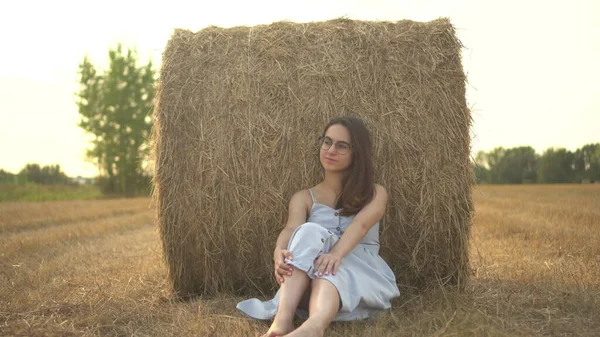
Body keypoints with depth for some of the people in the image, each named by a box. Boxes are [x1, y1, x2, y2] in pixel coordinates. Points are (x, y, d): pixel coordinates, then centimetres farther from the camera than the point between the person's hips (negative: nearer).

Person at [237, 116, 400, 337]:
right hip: (310, 278, 1)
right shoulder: (304, 198, 15)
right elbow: (291, 229, -8)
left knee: (329, 268, -36)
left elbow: (361, 224, -13)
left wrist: (336, 253, -35)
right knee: (309, 232, -30)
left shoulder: (375, 194, 11)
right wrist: (280, 251, -34)